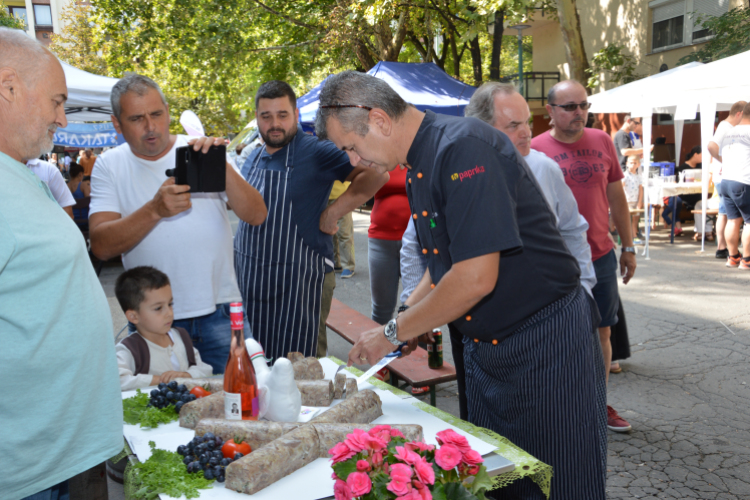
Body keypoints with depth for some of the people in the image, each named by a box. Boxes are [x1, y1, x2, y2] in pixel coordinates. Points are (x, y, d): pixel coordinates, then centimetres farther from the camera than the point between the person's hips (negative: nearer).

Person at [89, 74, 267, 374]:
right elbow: (101, 246, -10)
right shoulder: (109, 166, 2)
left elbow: (256, 216, -6)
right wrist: (155, 210, -25)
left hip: (219, 314, 0)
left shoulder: (202, 153, 1)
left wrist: (223, 167, -21)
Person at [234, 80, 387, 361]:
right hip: (251, 282, 7)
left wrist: (333, 212, -20)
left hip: (300, 282, -6)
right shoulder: (252, 159, 12)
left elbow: (375, 174, -19)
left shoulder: (317, 153, -10)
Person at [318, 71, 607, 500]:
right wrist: (405, 320, 3)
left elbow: (477, 278, -28)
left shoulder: (465, 148, -23)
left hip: (547, 340, -9)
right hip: (486, 347, 9)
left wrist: (394, 333, -16)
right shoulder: (417, 168, 7)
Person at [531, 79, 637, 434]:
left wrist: (628, 247, 11)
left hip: (601, 257, 4)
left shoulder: (601, 142, 5)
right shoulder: (534, 150, -6)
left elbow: (617, 198, 11)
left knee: (601, 332, 12)